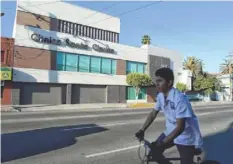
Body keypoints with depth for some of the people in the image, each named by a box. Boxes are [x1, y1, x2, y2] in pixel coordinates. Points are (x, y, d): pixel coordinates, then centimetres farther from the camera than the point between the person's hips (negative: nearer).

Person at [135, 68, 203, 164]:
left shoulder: (179, 99, -29)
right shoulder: (161, 96, -7)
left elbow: (180, 127, -29)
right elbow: (153, 114, 4)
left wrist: (163, 142, -32)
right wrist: (142, 130, -4)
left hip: (186, 136, -6)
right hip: (171, 132, 6)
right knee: (154, 152, -3)